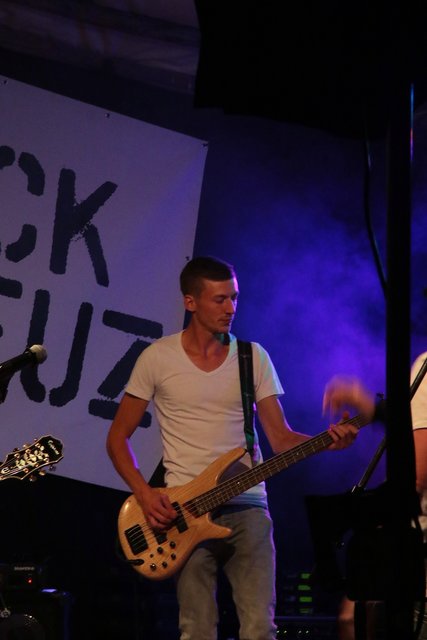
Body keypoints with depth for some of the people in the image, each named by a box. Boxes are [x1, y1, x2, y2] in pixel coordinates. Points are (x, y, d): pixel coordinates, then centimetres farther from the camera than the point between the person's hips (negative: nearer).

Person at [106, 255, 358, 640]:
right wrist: (144, 494, -7)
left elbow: (282, 438, 5)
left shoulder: (254, 357, 8)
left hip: (246, 508, 1)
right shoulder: (158, 358, 2)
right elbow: (118, 437, 7)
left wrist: (327, 441, -15)